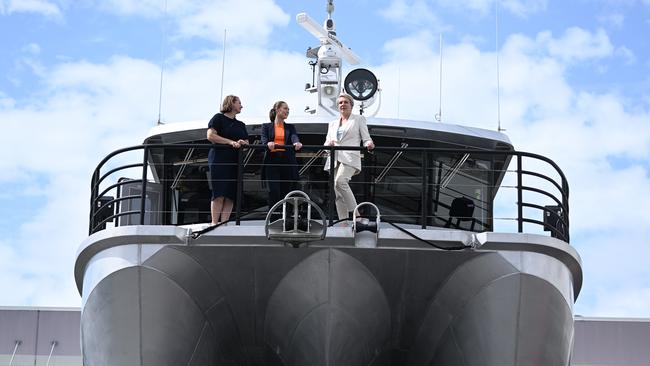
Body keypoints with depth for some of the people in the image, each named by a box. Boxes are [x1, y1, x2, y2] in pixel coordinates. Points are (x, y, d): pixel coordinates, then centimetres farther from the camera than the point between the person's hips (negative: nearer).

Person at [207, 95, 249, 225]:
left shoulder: (241, 125, 23)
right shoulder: (219, 118, 4)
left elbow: (247, 143, 19)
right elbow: (210, 136, -8)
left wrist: (242, 143, -6)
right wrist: (231, 142, -14)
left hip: (235, 161, 6)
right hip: (220, 160, -6)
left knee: (231, 195, -3)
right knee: (219, 194, -13)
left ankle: (224, 223, -5)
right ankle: (214, 223, -12)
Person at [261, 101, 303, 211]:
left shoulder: (290, 127, 18)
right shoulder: (266, 127, 12)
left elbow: (294, 137, -3)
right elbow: (264, 140, -5)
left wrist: (297, 143, -28)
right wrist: (268, 143, -29)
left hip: (287, 162, 2)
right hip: (272, 161, -2)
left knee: (286, 192, 0)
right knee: (274, 191, -14)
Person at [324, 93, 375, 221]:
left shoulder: (359, 119, 13)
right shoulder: (333, 123, 24)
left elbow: (366, 139, 7)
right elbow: (327, 142, 20)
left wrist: (369, 144, -17)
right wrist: (329, 144, -4)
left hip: (349, 158, -5)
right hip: (335, 159, 5)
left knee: (340, 181, -30)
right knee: (338, 193, -3)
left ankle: (355, 213, -26)